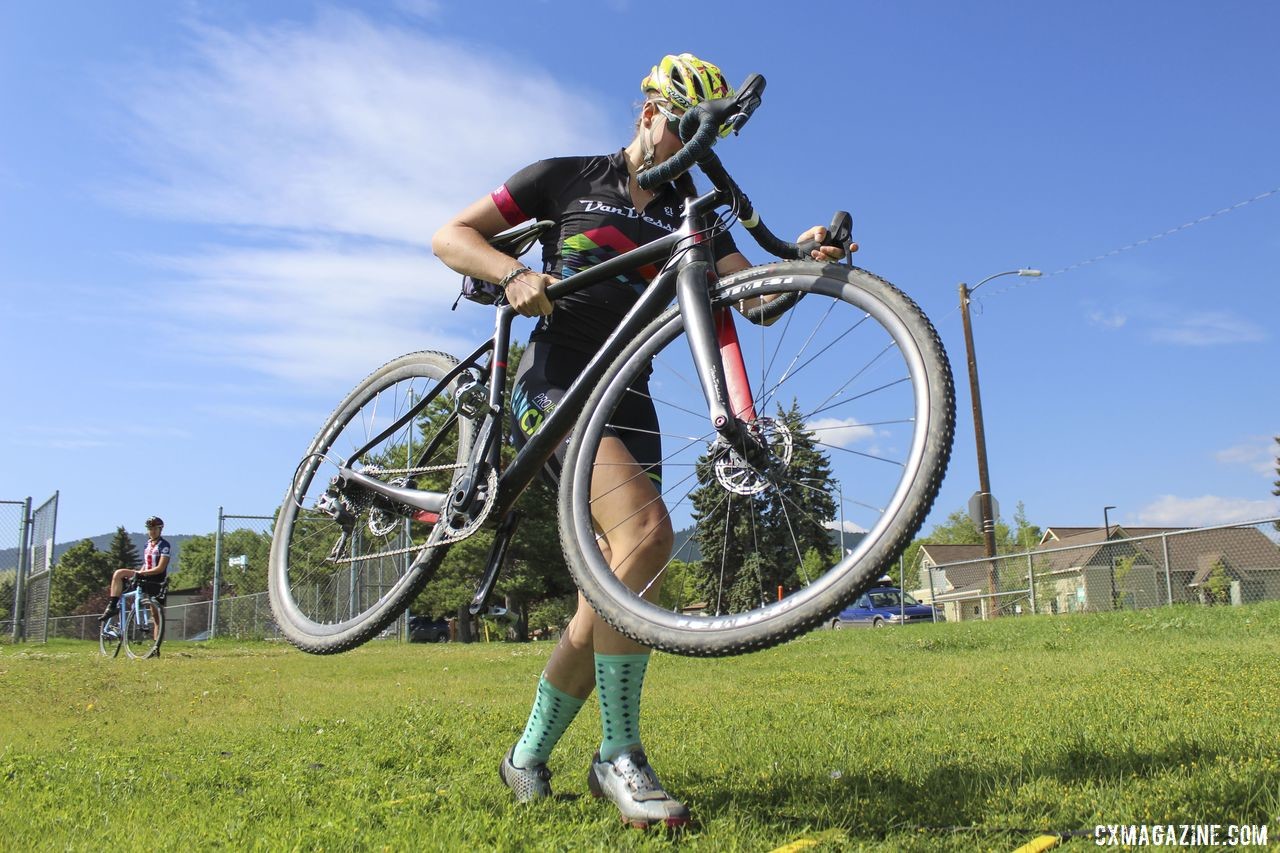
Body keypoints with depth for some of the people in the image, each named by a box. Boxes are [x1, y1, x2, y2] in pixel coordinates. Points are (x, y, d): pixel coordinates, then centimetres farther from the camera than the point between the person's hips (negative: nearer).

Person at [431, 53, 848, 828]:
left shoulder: (687, 217, 16)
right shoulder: (566, 177, 8)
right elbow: (450, 236, 4)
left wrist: (803, 260, -20)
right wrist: (514, 275, -16)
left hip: (627, 402, 5)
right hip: (556, 383, -5)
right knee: (647, 530, -30)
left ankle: (530, 757, 22)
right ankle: (619, 752, -19)